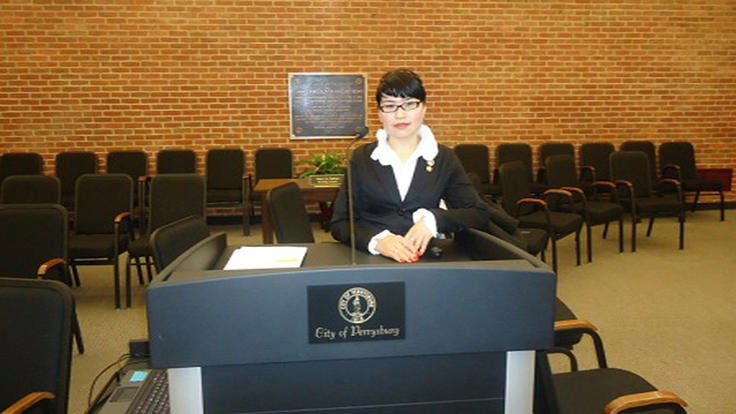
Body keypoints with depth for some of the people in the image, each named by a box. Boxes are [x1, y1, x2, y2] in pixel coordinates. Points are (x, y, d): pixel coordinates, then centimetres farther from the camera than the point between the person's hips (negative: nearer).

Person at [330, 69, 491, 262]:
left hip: (426, 258, 1)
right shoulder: (362, 158, 6)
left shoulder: (444, 158, 9)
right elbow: (339, 224, 2)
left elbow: (479, 214, 6)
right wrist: (377, 240, -17)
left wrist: (434, 219, -12)